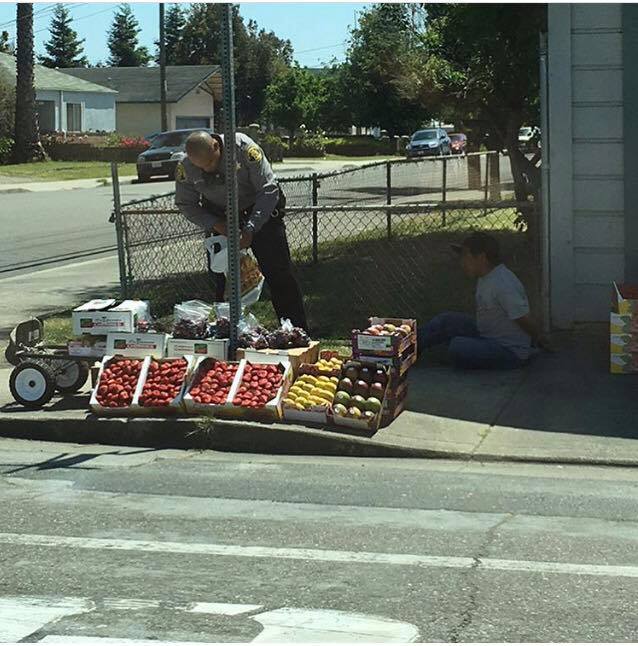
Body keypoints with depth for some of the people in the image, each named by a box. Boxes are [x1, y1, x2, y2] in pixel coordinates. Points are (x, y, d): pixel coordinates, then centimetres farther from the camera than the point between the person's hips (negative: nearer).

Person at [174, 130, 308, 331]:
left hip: (262, 211, -3)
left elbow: (268, 190, -23)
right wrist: (215, 224, -18)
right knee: (221, 279, -2)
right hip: (221, 218, 3)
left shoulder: (244, 148, -26)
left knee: (278, 274, -5)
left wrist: (250, 229, -29)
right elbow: (185, 204, -3)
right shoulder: (185, 168, -16)